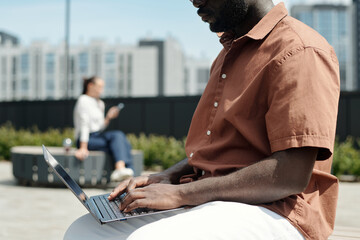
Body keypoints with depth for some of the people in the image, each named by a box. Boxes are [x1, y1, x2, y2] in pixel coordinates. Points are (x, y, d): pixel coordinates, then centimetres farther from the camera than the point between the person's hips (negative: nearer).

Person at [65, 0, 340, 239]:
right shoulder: (228, 54, 20)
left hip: (271, 211, -9)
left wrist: (181, 193, -19)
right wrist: (168, 178, 5)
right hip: (206, 204, 9)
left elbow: (291, 176, -21)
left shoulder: (301, 51, -11)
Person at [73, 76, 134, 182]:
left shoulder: (100, 103, 20)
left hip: (98, 136, 8)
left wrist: (108, 118, 2)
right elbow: (84, 125, -15)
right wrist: (83, 148, -21)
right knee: (117, 136, -29)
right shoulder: (83, 100, -6)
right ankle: (120, 168, -45)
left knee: (123, 141, -20)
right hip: (87, 140, -8)